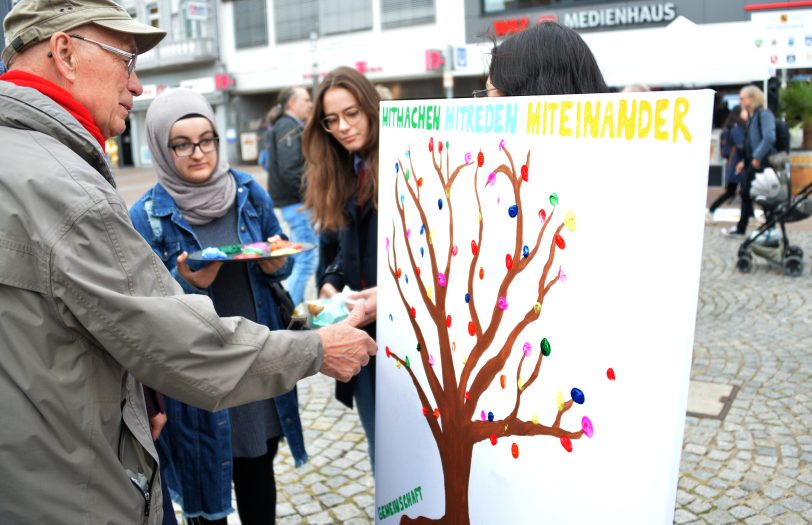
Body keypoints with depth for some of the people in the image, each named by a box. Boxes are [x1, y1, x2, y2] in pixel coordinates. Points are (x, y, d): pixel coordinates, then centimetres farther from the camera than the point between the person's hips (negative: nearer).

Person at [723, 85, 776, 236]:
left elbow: (769, 138, -25)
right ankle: (740, 228, 21)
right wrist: (745, 161, 16)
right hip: (752, 163, 9)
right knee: (746, 193, 12)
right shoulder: (752, 116, 16)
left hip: (762, 164, -9)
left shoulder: (764, 114, -12)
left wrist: (757, 157, -22)